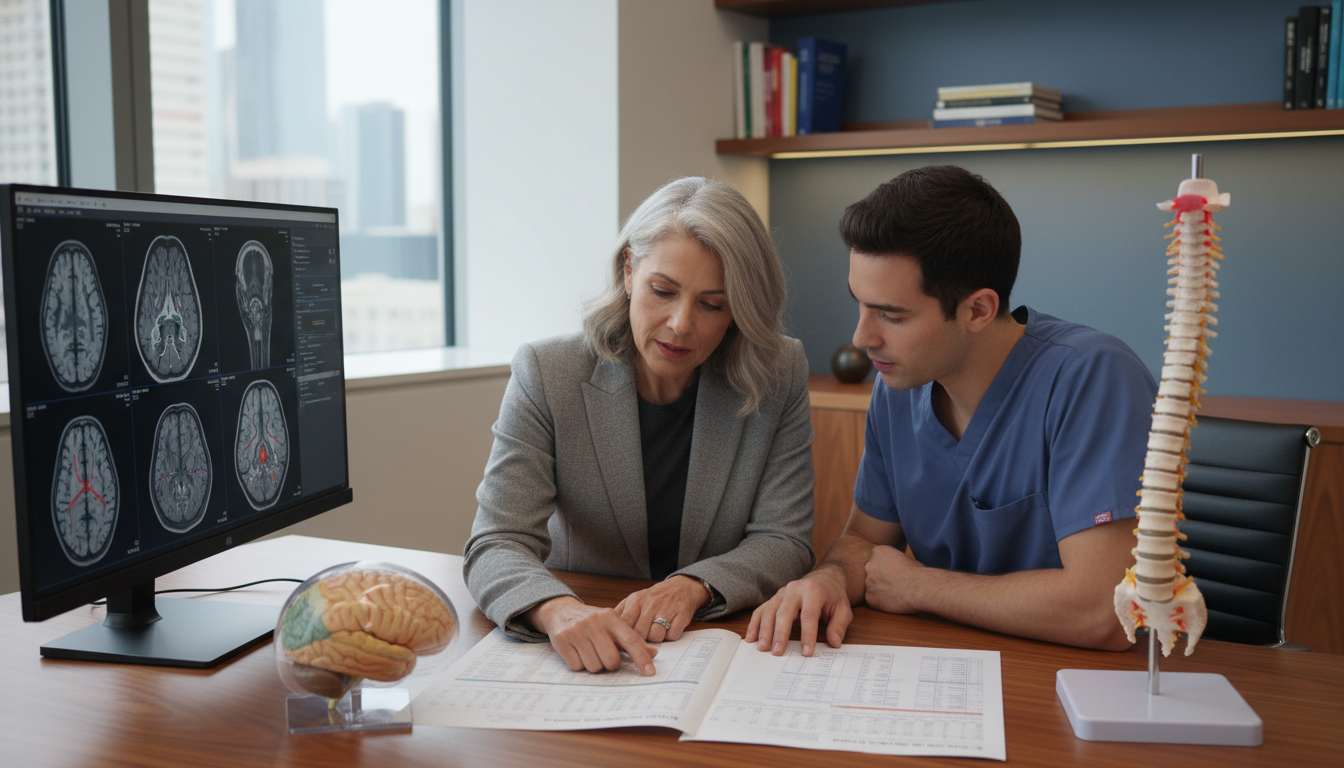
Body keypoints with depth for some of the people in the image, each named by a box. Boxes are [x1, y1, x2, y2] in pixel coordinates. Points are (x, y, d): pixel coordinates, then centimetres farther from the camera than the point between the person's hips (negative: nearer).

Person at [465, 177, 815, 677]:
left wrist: (693, 586, -24)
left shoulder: (780, 378, -5)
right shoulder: (545, 375, -9)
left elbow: (784, 540, -4)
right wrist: (557, 610, -37)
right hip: (578, 661, -1)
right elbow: (497, 546, -15)